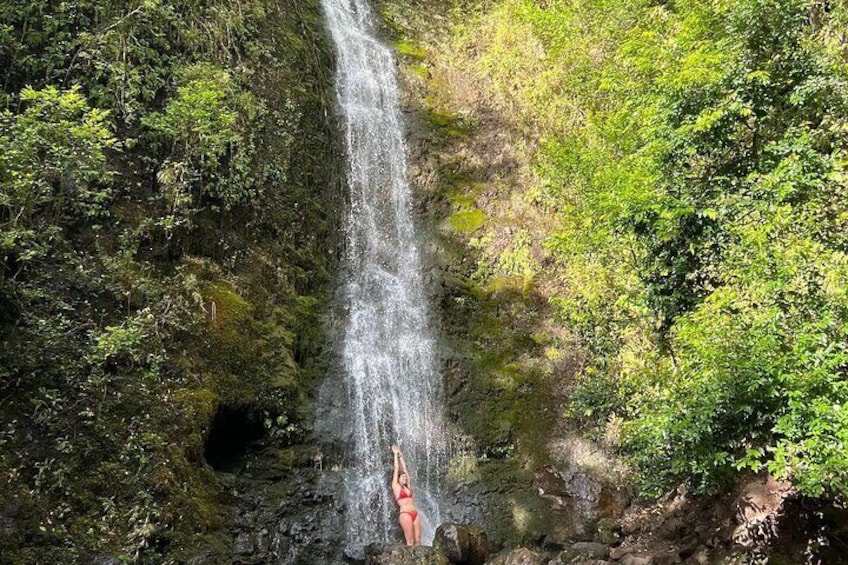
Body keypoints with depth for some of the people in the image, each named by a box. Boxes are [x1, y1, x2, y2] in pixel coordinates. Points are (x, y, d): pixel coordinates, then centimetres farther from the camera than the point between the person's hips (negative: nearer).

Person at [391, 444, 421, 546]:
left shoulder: (407, 487, 20)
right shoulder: (396, 486, 7)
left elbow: (404, 468, 23)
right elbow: (396, 468, 11)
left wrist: (400, 455, 29)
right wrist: (396, 454, 18)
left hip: (415, 514, 6)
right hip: (405, 514, -6)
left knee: (418, 540, -1)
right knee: (410, 541, -9)